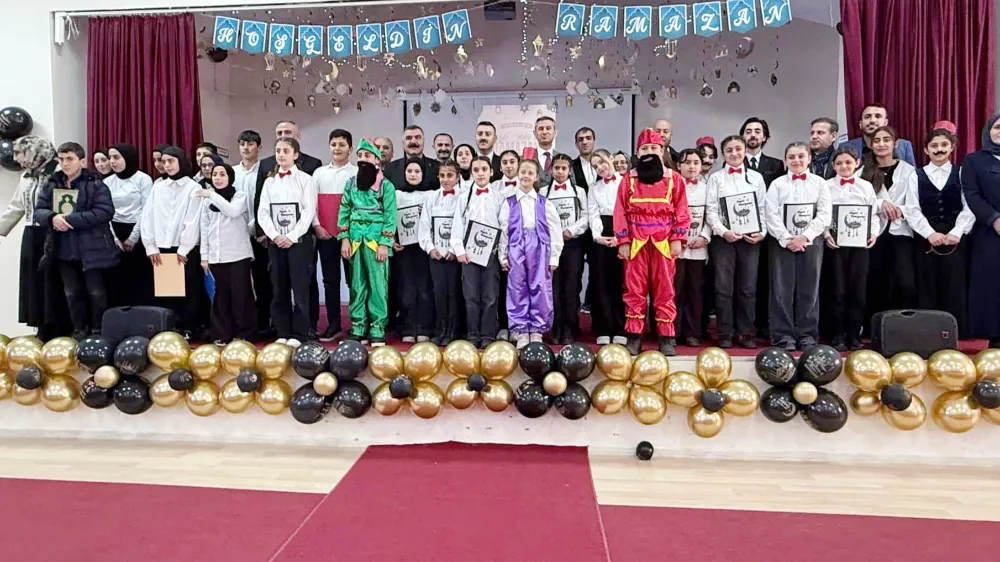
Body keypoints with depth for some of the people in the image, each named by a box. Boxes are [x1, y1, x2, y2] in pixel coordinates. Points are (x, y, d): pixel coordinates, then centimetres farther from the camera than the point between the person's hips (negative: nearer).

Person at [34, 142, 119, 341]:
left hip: (91, 248, -5)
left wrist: (69, 219, -21)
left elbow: (104, 212, -20)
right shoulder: (51, 185, 7)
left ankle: (97, 330, 19)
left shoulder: (95, 184, -9)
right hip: (63, 249, 5)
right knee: (72, 293, 13)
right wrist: (53, 218, -17)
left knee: (95, 291, 5)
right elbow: (38, 211, 6)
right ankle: (79, 330, 25)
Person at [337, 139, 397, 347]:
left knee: (378, 285, -3)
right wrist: (344, 238, 3)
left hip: (376, 239, -4)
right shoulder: (351, 183, 12)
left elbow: (390, 216, -5)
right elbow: (344, 211, 12)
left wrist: (385, 243, -10)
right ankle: (358, 328, 15)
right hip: (355, 239, 4)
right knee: (357, 285, 8)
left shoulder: (386, 185, -1)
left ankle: (377, 329, 3)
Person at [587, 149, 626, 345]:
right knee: (601, 283, 0)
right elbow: (593, 215, 7)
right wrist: (598, 235, -11)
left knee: (621, 283, -1)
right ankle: (603, 331, 5)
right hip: (601, 237, 3)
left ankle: (621, 331, 4)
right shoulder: (594, 189, 18)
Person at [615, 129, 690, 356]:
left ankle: (667, 338, 7)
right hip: (636, 243, 1)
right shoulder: (629, 179, 8)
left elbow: (681, 210, 4)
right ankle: (634, 337, 8)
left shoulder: (674, 178, 7)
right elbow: (620, 212, 5)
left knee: (665, 291, 2)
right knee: (635, 291, 2)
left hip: (663, 243, 0)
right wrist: (623, 241, -2)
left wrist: (677, 239, -4)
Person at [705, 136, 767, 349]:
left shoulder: (756, 177, 13)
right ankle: (725, 334, 6)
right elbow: (711, 210, 0)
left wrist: (762, 232, -5)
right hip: (724, 238, -1)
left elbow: (762, 209, 10)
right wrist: (723, 231, -14)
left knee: (748, 288, 3)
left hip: (750, 238, 2)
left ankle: (746, 333, 11)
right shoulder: (716, 178, 7)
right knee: (724, 288, -2)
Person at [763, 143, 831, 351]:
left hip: (811, 242, 1)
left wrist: (805, 237, -12)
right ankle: (783, 335, 5)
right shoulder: (777, 184, 4)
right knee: (782, 290, -1)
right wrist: (787, 239, -12)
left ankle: (808, 334, 11)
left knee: (809, 289, 4)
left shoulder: (819, 183, 6)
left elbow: (824, 214, -2)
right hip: (782, 243, -1)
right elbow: (771, 215, -4)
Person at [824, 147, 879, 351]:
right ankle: (838, 336, 9)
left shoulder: (866, 186, 9)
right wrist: (826, 234, -13)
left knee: (857, 290, 3)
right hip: (835, 242, -2)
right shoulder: (827, 186, 4)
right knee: (837, 290, 1)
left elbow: (874, 214, 9)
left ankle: (854, 335, 12)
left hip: (859, 242, 2)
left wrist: (874, 233, -6)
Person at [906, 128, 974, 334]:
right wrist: (930, 233, -14)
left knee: (953, 288, 0)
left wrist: (956, 233, -14)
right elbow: (913, 211, -1)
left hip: (955, 239, 0)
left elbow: (969, 208, -1)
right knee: (927, 289, 2)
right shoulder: (916, 176, 8)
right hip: (925, 240, 0)